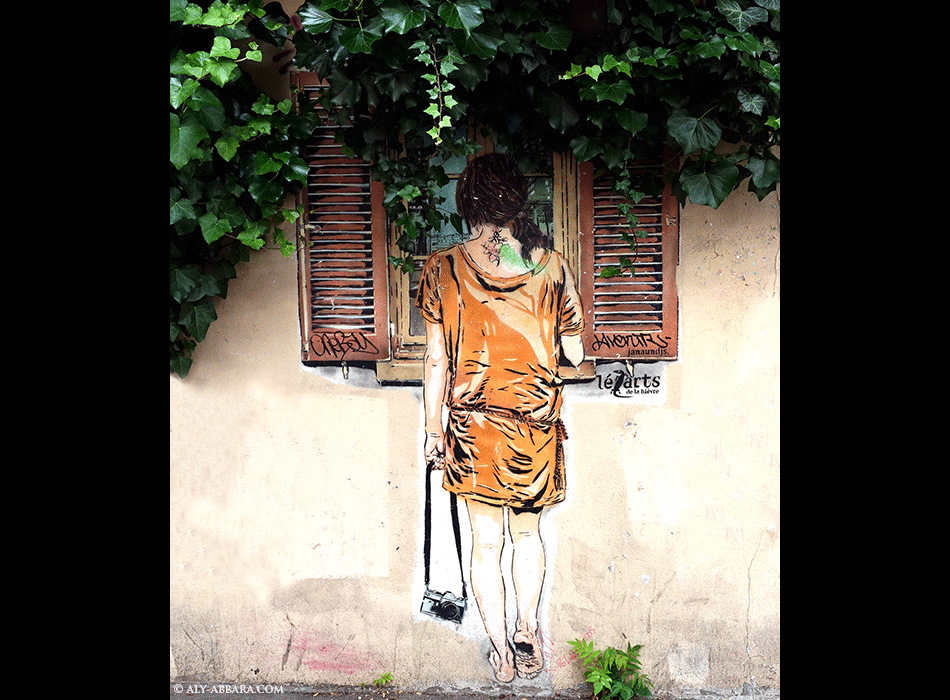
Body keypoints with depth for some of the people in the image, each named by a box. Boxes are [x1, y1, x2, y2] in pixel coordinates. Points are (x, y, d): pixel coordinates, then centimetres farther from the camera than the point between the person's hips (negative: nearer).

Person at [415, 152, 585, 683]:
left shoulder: (442, 269, -8)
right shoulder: (550, 265, -6)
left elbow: (437, 360, -7)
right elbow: (575, 352, 0)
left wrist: (433, 429, 3)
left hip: (472, 426, -1)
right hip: (536, 426, 1)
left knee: (486, 542, 13)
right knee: (528, 532, 21)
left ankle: (502, 653, 24)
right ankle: (529, 638, 31)